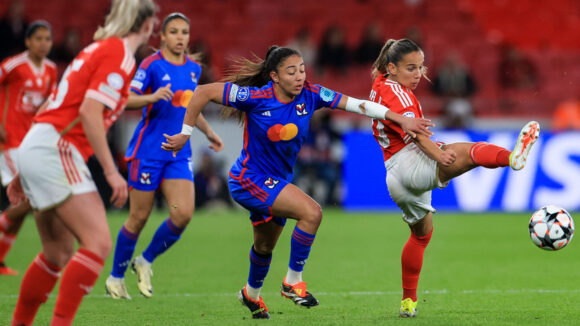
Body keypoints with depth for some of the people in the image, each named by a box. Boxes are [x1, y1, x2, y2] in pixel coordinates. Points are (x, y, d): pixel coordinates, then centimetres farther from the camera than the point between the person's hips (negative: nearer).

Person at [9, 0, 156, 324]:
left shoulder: (99, 49, 21)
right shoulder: (119, 54, -8)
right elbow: (89, 112, -19)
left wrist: (26, 172, 25)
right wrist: (111, 170, -16)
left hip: (35, 148, 10)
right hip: (55, 151, -10)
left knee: (59, 252, 15)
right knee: (98, 243, -16)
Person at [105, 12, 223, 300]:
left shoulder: (193, 68, 11)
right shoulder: (152, 65, -8)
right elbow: (127, 99, -16)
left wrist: (208, 132, 21)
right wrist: (152, 97, -33)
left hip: (179, 153, 5)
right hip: (148, 151, -5)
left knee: (183, 214, -11)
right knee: (139, 218, 0)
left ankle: (145, 262, 12)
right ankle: (116, 277, 19)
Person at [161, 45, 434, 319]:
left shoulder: (310, 95, -11)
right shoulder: (257, 98, -24)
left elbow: (357, 104, -13)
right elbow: (204, 92, -20)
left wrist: (401, 120, -21)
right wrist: (185, 134, -14)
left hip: (277, 182, 7)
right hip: (249, 180, -7)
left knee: (265, 246, 24)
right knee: (311, 212, -24)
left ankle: (251, 294, 52)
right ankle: (293, 282, -9)